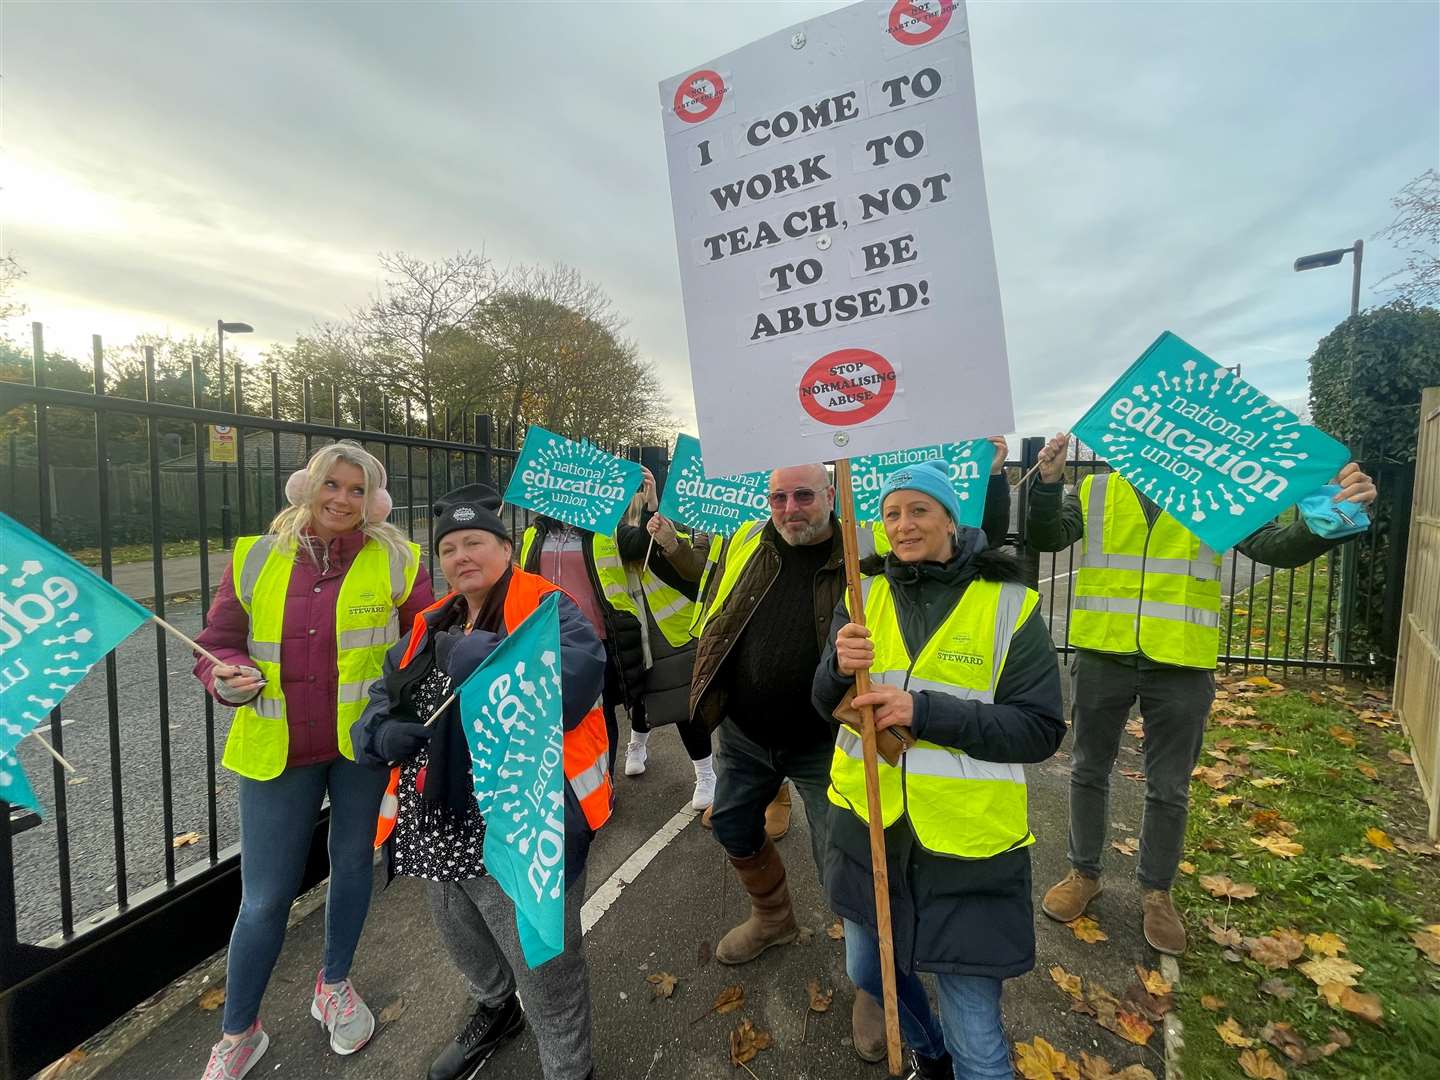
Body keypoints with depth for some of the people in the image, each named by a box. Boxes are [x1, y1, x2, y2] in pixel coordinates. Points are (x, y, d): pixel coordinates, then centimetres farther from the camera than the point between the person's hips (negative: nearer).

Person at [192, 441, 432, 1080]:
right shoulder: (255, 559, 0)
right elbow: (217, 645, 5)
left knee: (352, 863, 18)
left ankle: (334, 985, 46)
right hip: (277, 751, 1)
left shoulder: (394, 561, -7)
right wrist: (231, 679, -15)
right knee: (264, 898, 10)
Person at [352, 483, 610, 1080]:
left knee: (545, 973, 10)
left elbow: (574, 684, -31)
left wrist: (483, 658, -32)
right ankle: (494, 1012, 63)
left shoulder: (547, 608, -14)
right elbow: (382, 701, 13)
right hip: (440, 829, 8)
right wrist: (386, 733, -9)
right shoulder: (432, 625, 10)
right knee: (466, 946, 32)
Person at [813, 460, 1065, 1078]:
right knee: (867, 972, 25)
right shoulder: (866, 595, 1)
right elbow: (827, 703, 0)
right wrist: (840, 668, -24)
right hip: (870, 825, 5)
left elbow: (1040, 729, -13)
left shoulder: (1008, 607, -9)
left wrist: (924, 711, -25)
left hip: (967, 846, -4)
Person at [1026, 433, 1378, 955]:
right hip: (1102, 658, 0)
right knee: (1089, 771, 14)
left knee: (1169, 788, 15)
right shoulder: (1095, 491, 1)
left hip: (1181, 665, 1)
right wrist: (1047, 483, -27)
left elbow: (1278, 547, -1)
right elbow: (1045, 539, -10)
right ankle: (1084, 872, 35)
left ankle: (1156, 890, 37)